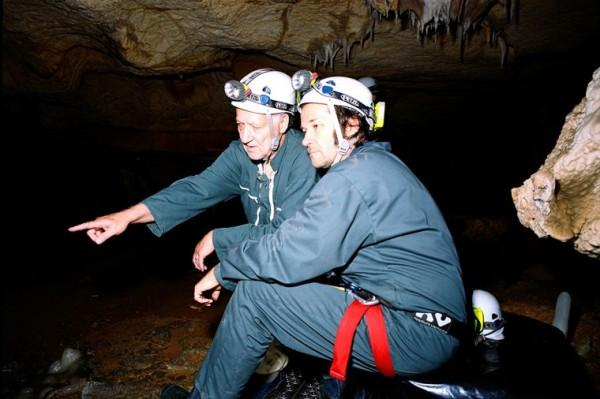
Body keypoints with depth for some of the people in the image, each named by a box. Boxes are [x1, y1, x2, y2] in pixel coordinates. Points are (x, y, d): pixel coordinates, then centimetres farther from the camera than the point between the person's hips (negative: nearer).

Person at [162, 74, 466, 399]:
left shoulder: (356, 175, -17)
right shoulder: (377, 163, 14)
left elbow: (287, 256, -20)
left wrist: (221, 271, -3)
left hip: (414, 336, -10)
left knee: (254, 294, -9)